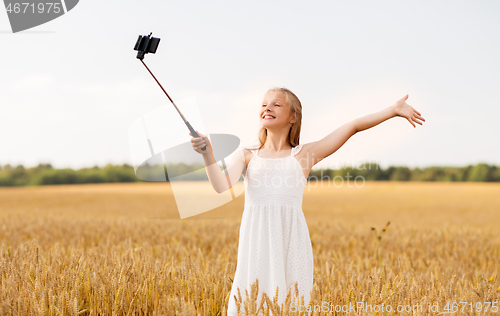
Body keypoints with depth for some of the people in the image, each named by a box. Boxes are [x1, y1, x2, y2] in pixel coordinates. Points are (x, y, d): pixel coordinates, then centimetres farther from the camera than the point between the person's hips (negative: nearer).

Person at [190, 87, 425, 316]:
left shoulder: (305, 155, 10)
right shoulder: (246, 156, 13)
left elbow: (354, 126, 6)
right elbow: (222, 185, -5)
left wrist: (393, 110, 4)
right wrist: (207, 152, -18)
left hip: (291, 243, -1)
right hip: (255, 243, 1)